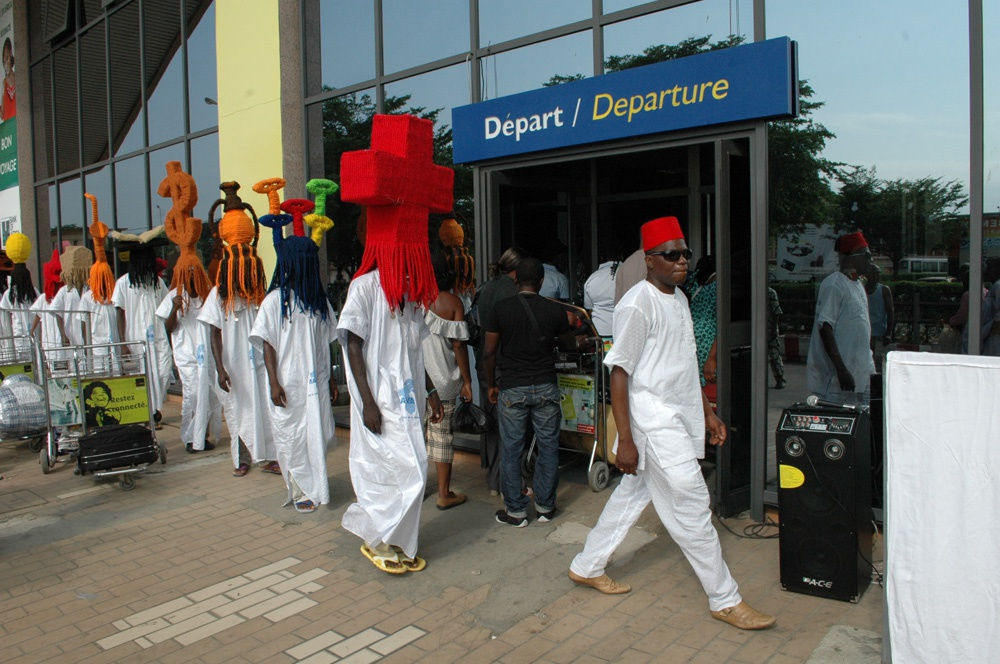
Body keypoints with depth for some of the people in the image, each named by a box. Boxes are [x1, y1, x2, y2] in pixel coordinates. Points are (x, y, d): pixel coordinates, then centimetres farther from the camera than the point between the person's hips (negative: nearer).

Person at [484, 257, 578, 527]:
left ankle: (515, 511, 15)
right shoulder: (555, 310, -1)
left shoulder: (501, 308, -4)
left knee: (511, 449, 7)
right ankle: (545, 507, 21)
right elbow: (567, 341, 16)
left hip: (512, 389, -1)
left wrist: (491, 384, 10)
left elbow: (490, 352, -2)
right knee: (548, 446, 13)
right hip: (545, 387, 1)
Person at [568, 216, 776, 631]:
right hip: (654, 420, -9)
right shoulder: (637, 305, -16)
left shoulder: (678, 298, 13)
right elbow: (619, 372, -17)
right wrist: (625, 440, -18)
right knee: (692, 506, -1)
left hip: (679, 417, 9)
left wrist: (707, 411, 20)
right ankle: (725, 600, 14)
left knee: (633, 494, 16)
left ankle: (587, 567, 31)